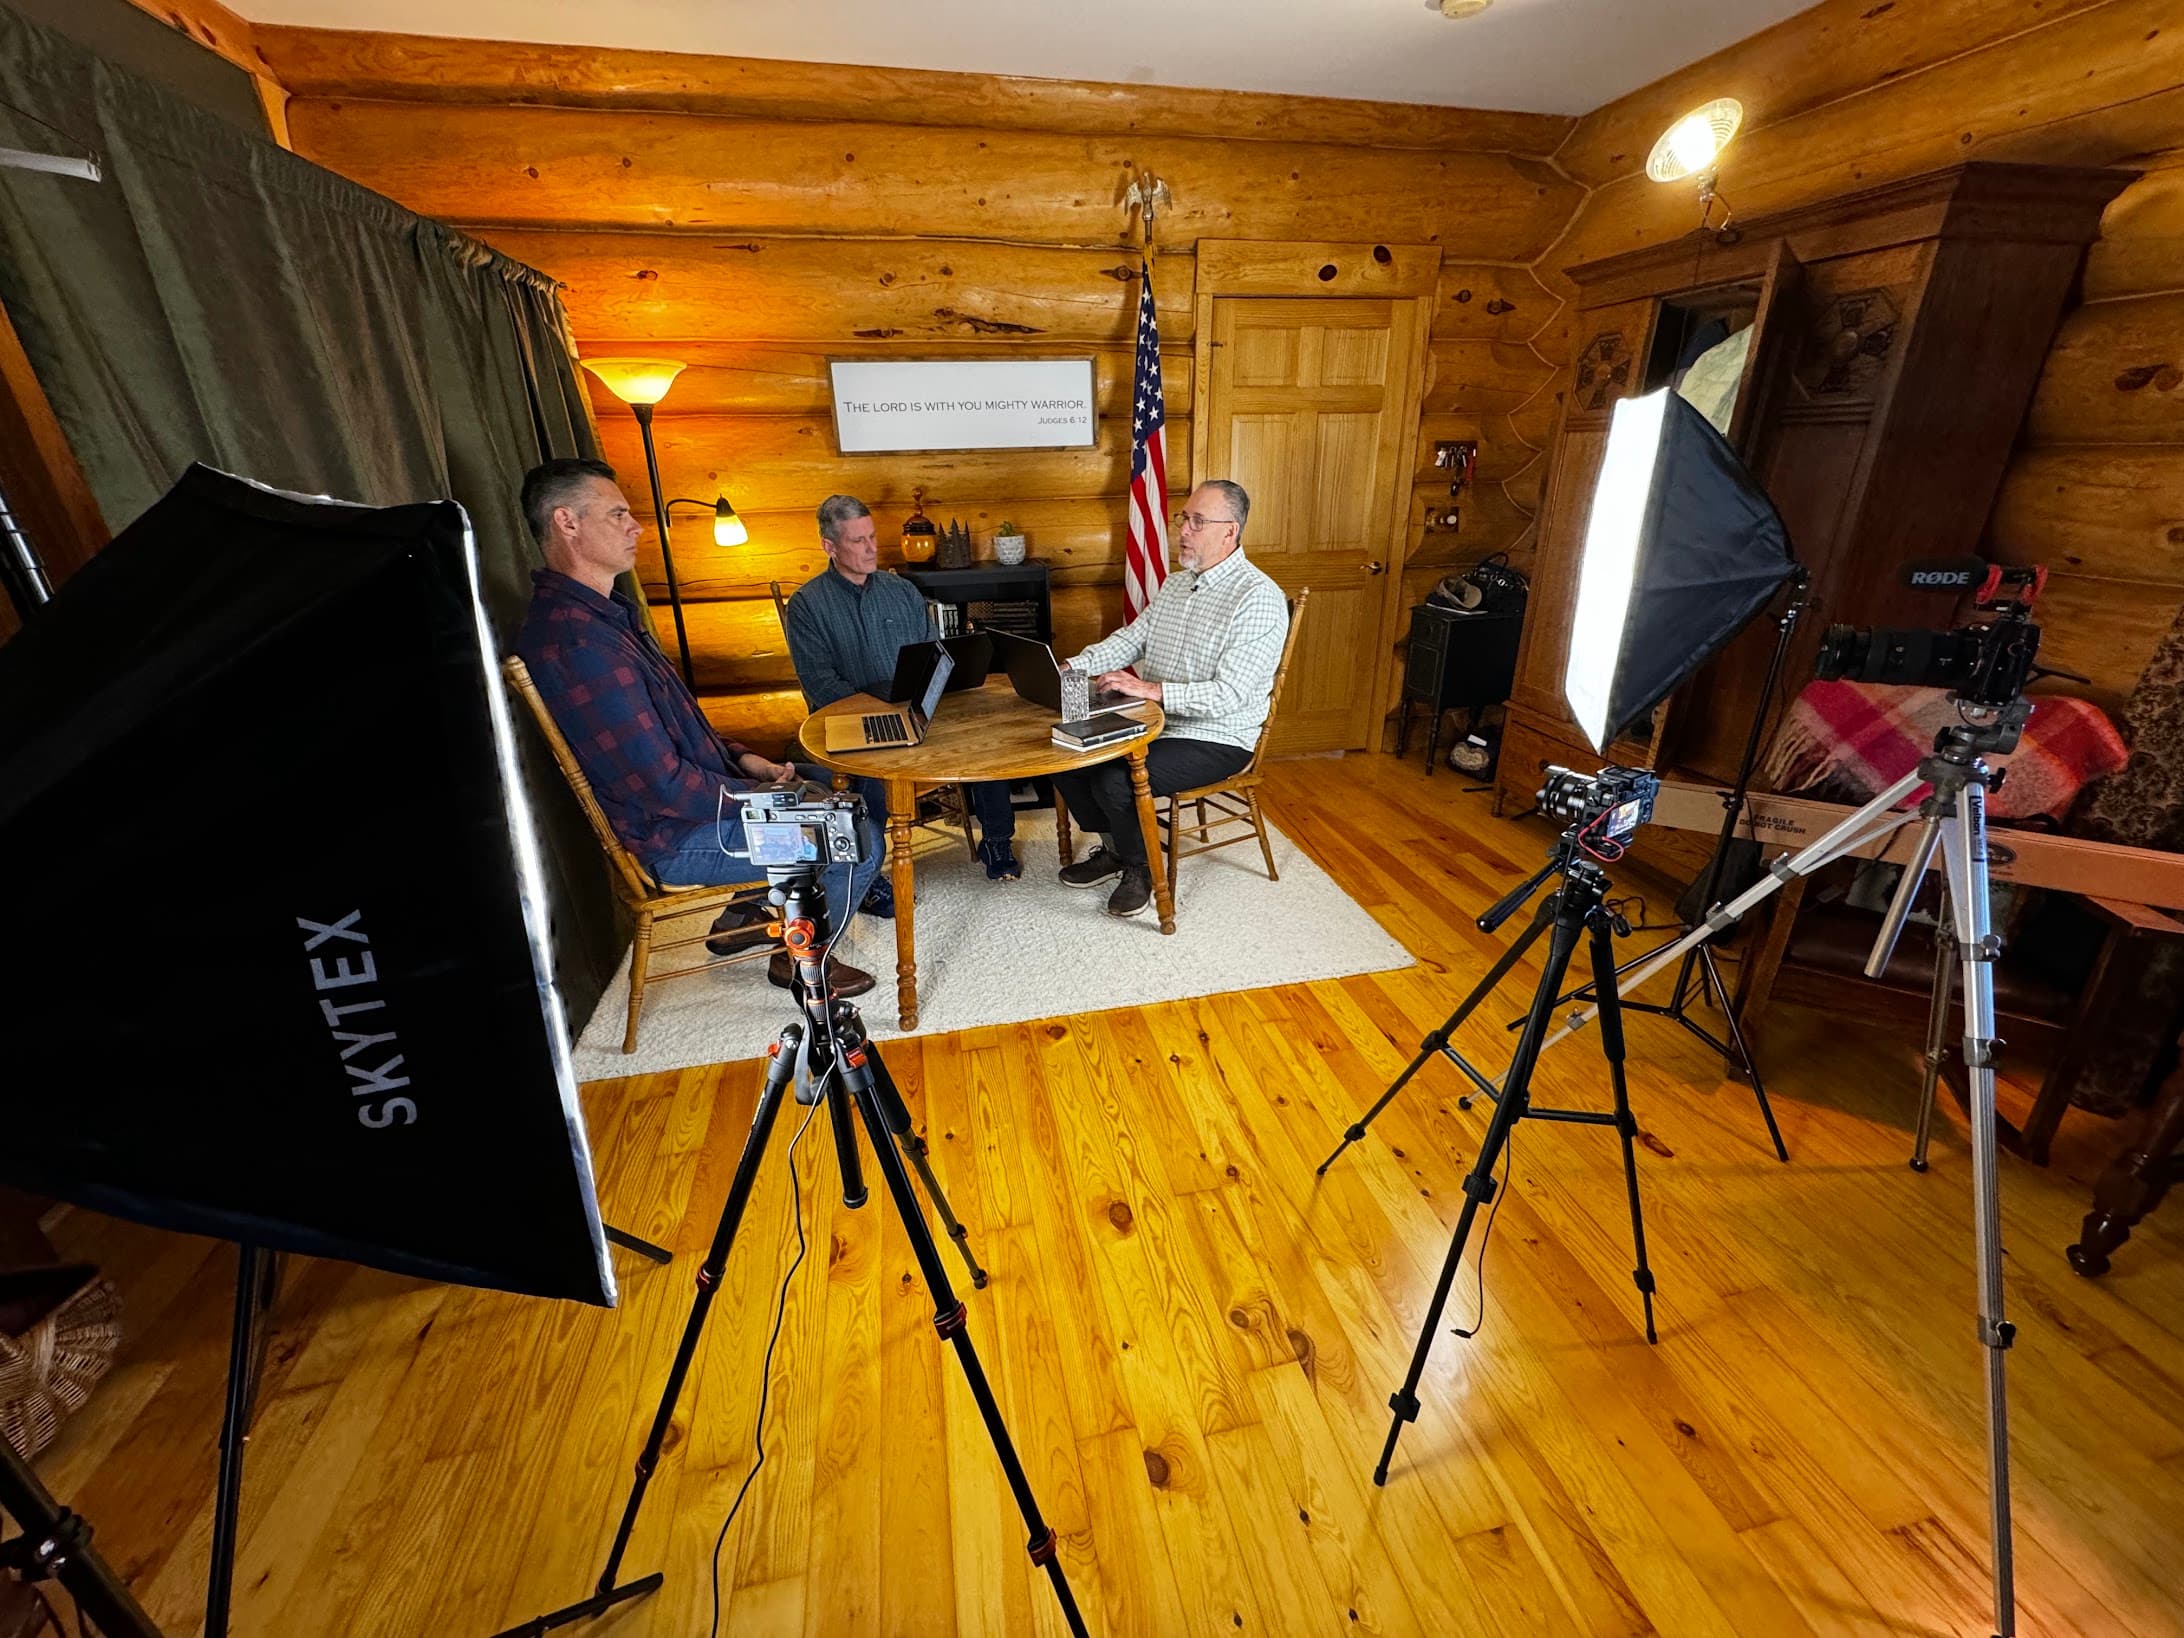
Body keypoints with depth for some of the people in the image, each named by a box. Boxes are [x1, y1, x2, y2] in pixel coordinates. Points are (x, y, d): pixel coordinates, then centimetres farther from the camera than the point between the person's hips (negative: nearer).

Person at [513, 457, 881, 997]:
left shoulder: (605, 610, 8)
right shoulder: (574, 641, -27)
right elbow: (664, 787, -28)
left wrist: (743, 758, 4)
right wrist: (761, 793, -15)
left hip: (692, 788, 11)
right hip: (674, 837, -10)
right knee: (861, 838, -12)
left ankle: (745, 916, 29)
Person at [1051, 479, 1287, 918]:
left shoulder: (1259, 598, -18)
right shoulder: (1175, 584, 11)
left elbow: (1228, 694, -25)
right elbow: (1129, 639, 10)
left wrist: (1151, 689, -33)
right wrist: (1072, 667, -6)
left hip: (1216, 739, -8)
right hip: (1153, 722, 8)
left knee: (1114, 781, -27)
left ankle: (1139, 868, 4)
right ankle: (1113, 848, 17)